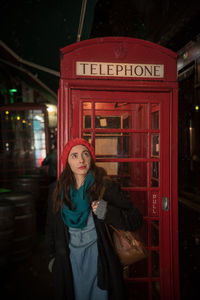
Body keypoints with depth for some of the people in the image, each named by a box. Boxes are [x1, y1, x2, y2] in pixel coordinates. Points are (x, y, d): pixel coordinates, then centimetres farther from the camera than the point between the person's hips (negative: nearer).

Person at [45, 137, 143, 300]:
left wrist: (108, 212, -28)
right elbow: (51, 228, 13)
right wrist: (52, 256, 15)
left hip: (98, 260, -3)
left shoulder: (106, 187, -13)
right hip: (69, 262, 3)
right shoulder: (60, 190, -1)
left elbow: (136, 220, -13)